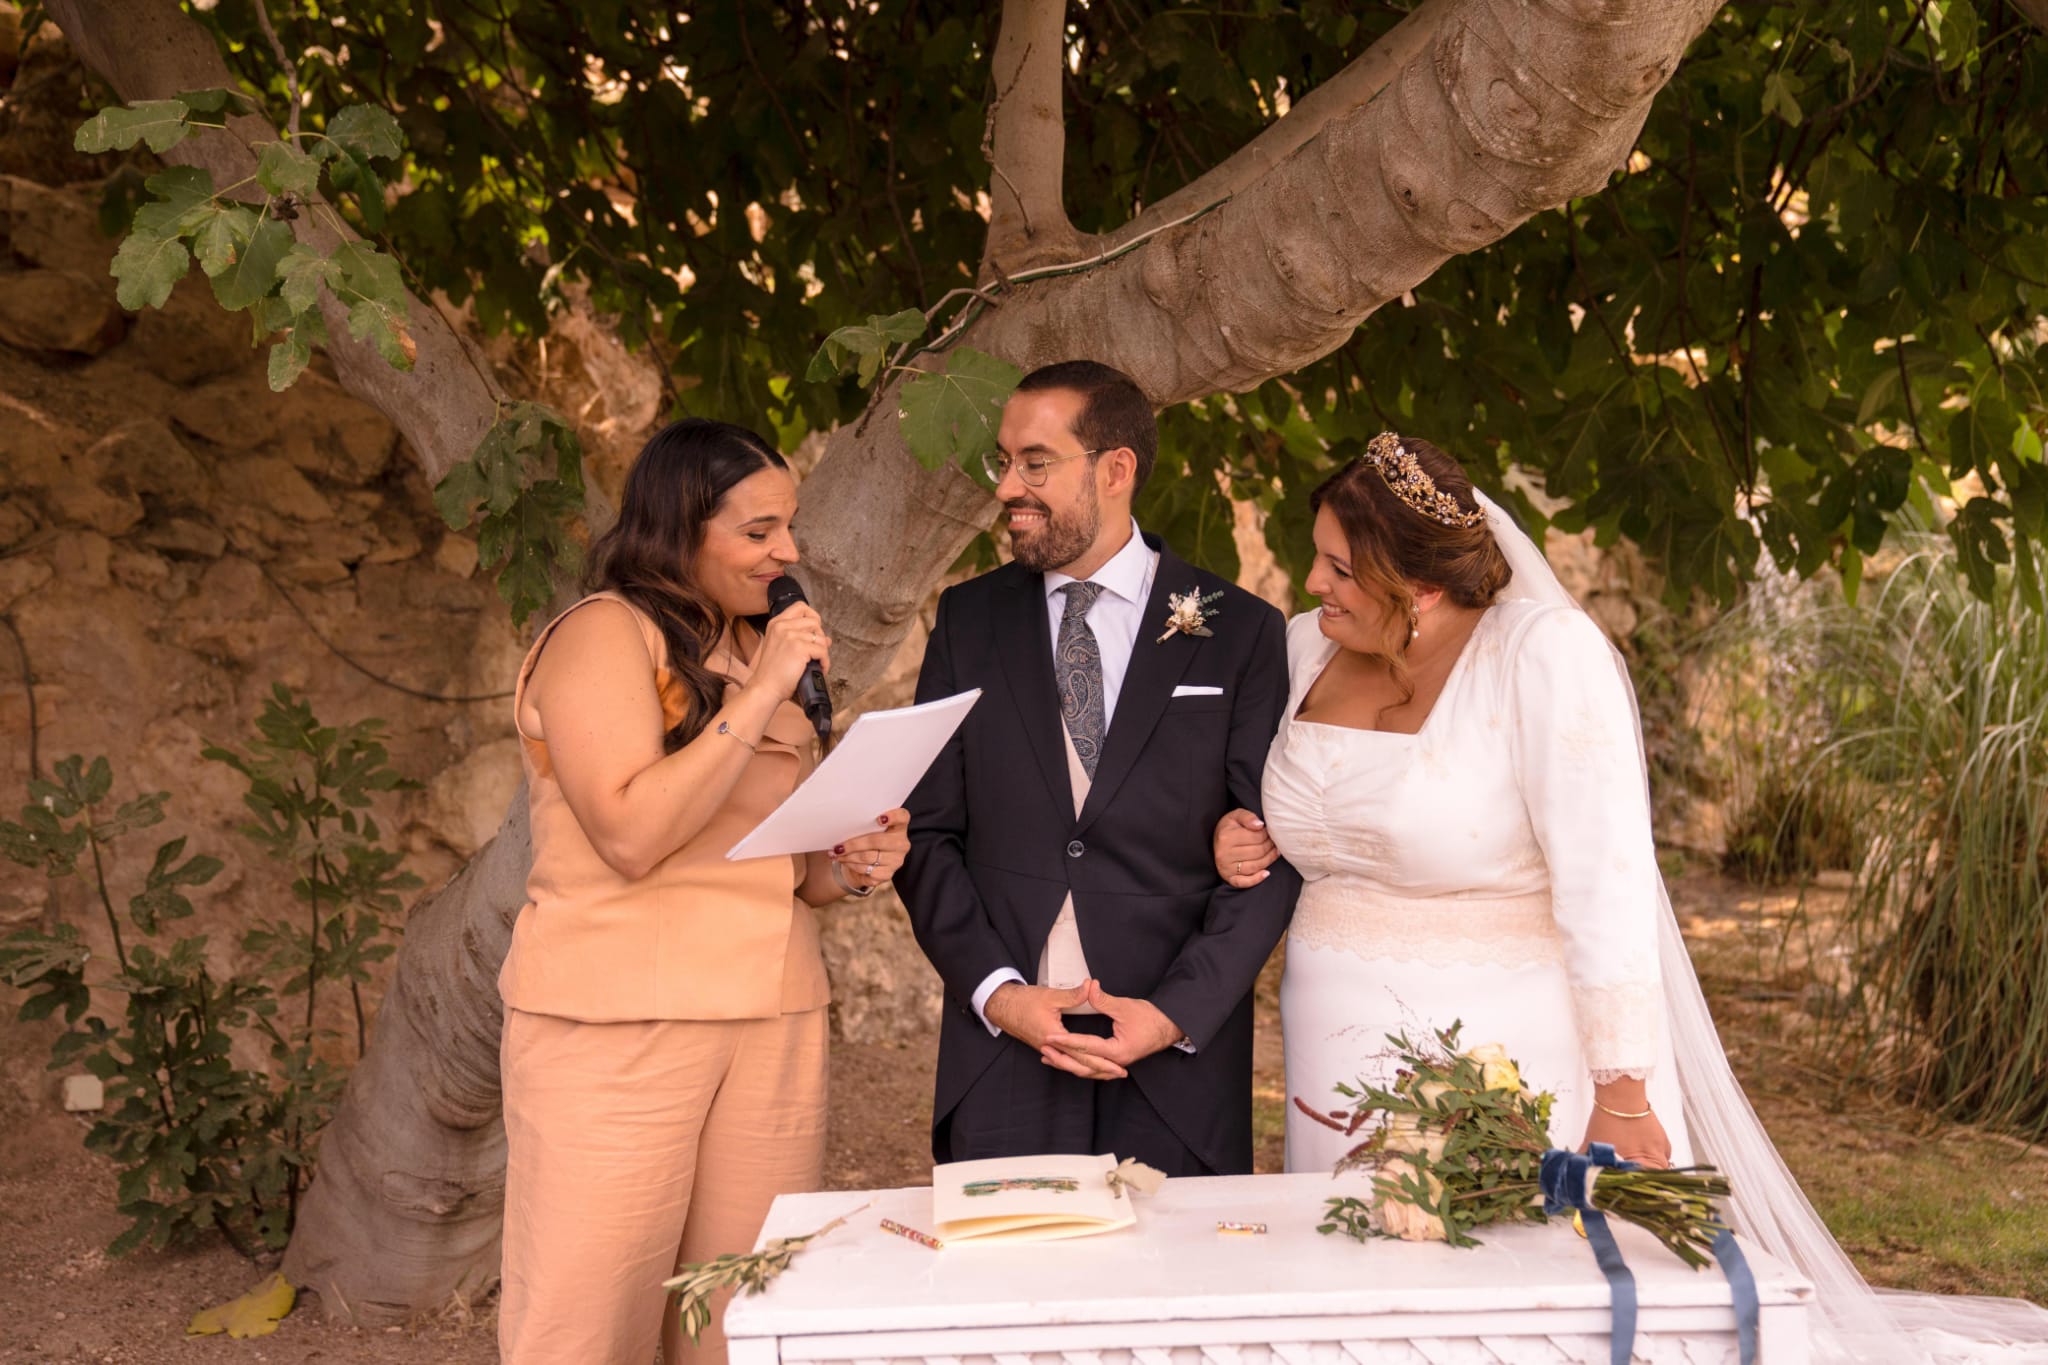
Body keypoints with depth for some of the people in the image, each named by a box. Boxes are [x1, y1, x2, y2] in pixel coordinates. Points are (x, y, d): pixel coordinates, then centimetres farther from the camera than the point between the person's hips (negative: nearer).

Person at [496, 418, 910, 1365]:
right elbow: (632, 836, -16)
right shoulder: (603, 633, -4)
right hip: (619, 1018, -6)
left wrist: (848, 867, 5)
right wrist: (760, 699, -15)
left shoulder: (763, 650, 19)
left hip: (774, 1018, 7)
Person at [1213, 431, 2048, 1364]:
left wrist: (1623, 1097, -18)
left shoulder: (1547, 652, -15)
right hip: (1346, 1060, 6)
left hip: (1520, 1059, -5)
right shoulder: (1305, 650, 5)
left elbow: (1605, 885, -18)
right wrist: (1240, 841, -1)